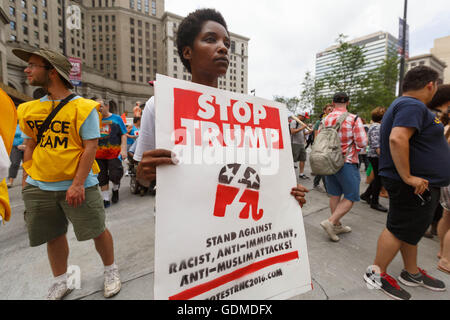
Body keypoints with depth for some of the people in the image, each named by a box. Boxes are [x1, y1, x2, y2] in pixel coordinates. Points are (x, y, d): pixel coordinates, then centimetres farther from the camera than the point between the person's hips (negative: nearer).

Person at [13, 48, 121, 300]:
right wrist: (26, 182, 11)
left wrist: (77, 184, -19)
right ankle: (61, 283, 37)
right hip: (39, 187, 6)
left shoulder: (83, 107, -8)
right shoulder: (29, 109, 11)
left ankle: (111, 271, 28)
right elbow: (30, 146, 16)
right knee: (53, 235, 16)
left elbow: (90, 146, -14)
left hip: (78, 186, -5)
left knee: (97, 231, 3)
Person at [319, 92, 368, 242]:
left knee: (334, 195, 14)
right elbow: (362, 142, -13)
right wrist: (351, 141, 7)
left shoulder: (325, 120, 3)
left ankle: (337, 226, 26)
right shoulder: (353, 119, -11)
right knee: (351, 197, 8)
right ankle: (331, 221, -3)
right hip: (347, 162, -5)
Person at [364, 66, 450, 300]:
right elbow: (397, 138, -33)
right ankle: (377, 273, 14)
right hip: (415, 185, -11)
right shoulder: (414, 106, -17)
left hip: (419, 183, 11)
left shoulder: (401, 104, 17)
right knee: (400, 230, -1)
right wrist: (407, 177, -30)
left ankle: (412, 273, 36)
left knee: (411, 230, 19)